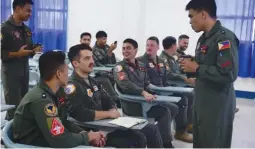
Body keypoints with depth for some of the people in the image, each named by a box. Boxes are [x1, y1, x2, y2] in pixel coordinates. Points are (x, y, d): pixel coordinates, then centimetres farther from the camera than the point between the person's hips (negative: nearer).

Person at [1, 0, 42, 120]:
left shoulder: (26, 30, 13)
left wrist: (34, 50, 0)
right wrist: (17, 54, -22)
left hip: (25, 71, 7)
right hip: (11, 72, -7)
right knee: (14, 107, -4)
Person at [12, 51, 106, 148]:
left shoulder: (53, 92, 0)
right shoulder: (41, 100, -26)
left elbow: (63, 122, 8)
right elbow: (61, 141, -28)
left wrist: (84, 133, -7)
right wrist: (88, 136, -14)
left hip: (48, 141, 7)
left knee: (94, 144, 2)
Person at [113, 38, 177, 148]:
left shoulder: (141, 66, 17)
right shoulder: (120, 67, -5)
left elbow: (147, 84, 17)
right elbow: (126, 85, -23)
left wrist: (151, 94, -6)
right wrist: (143, 92, -37)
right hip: (131, 103, -7)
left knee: (174, 109, 2)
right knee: (165, 111, -20)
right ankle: (166, 143, -7)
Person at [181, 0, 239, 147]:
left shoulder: (225, 37, -17)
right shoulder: (203, 38, 12)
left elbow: (228, 74, -27)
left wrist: (197, 68, -19)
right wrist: (190, 65, 4)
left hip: (218, 105, -9)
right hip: (202, 102, 9)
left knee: (214, 144, 4)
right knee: (199, 142, 18)